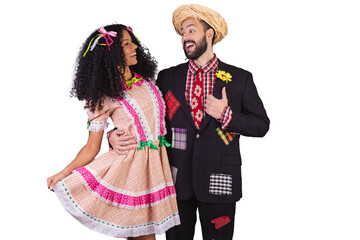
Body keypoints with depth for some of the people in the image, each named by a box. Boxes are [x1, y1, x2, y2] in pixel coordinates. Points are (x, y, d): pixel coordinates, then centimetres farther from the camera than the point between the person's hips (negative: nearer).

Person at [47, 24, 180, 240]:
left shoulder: (146, 80, 7)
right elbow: (92, 147, -8)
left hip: (156, 163, 5)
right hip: (130, 163, -5)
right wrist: (64, 173, -18)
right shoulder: (103, 95, -8)